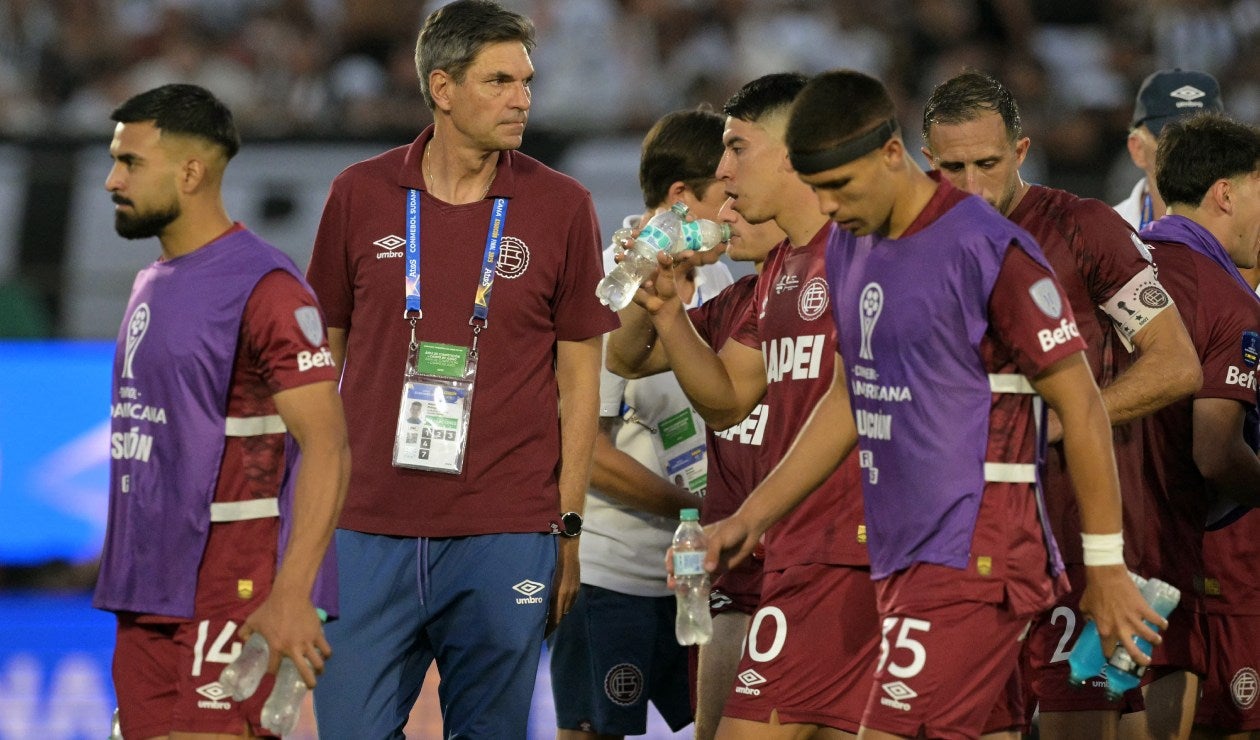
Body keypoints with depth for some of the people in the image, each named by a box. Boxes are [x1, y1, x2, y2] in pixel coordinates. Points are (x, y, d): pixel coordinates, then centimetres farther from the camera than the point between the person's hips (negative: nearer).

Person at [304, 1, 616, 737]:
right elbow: (322, 357, 12)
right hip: (370, 530, 1)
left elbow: (579, 378, 5)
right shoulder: (360, 195, 4)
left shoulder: (561, 207, 2)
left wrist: (569, 525, 1)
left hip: (505, 536, -1)